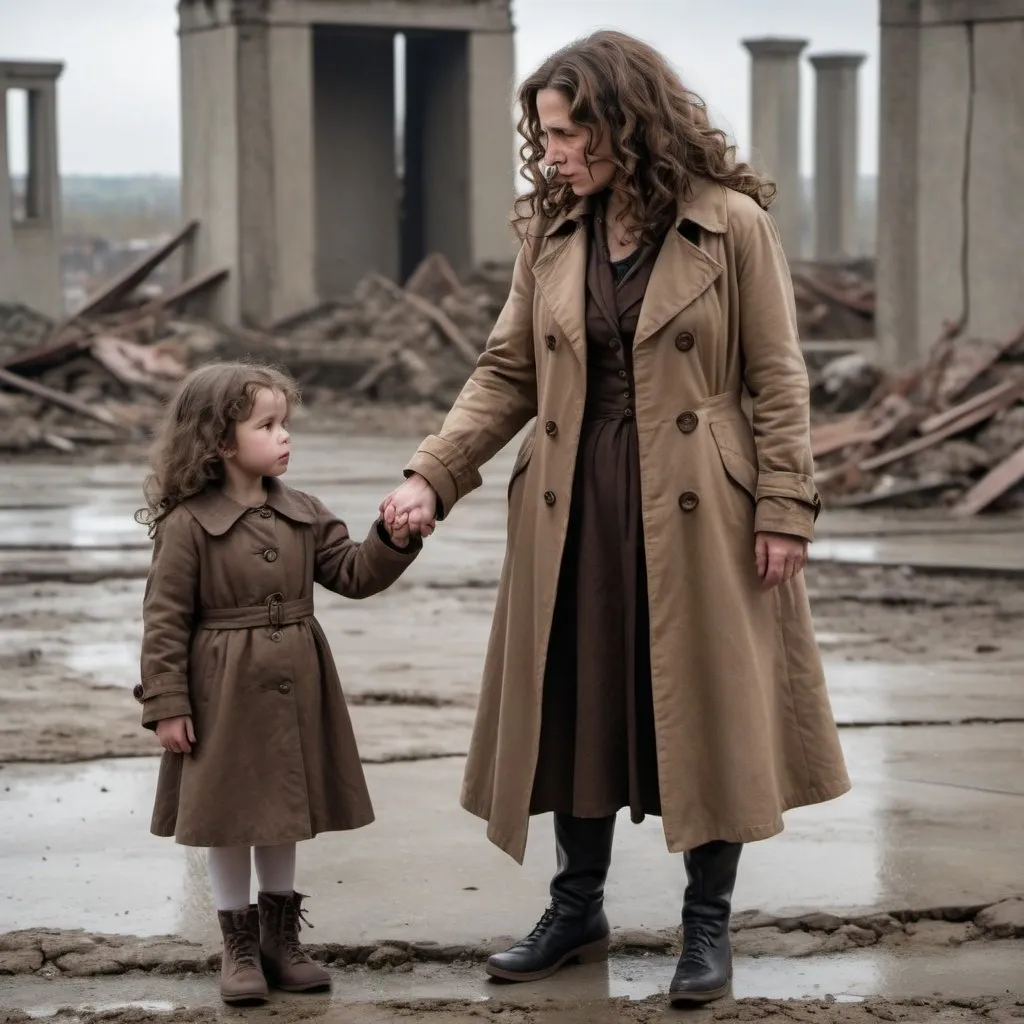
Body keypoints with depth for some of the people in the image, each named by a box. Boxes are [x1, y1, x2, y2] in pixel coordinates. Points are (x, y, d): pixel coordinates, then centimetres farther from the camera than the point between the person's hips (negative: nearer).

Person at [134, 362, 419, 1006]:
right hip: (224, 695, -5)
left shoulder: (303, 515, 4)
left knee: (284, 816, 15)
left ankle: (280, 938, 28)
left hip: (294, 690, 5)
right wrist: (166, 705, -13)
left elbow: (353, 573, 7)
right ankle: (239, 946, 17)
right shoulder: (187, 525, -12)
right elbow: (165, 620, -11)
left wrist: (394, 541, -12)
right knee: (229, 817, 6)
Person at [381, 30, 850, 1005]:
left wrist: (784, 510, -11)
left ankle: (707, 925, 18)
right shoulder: (550, 233, 5)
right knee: (574, 706, 10)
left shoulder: (733, 223, -8)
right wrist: (431, 476, -5)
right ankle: (576, 910, 26)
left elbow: (776, 379, -7)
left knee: (705, 710, 4)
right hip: (575, 509, 4)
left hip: (696, 513, -4)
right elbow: (506, 373, 6)